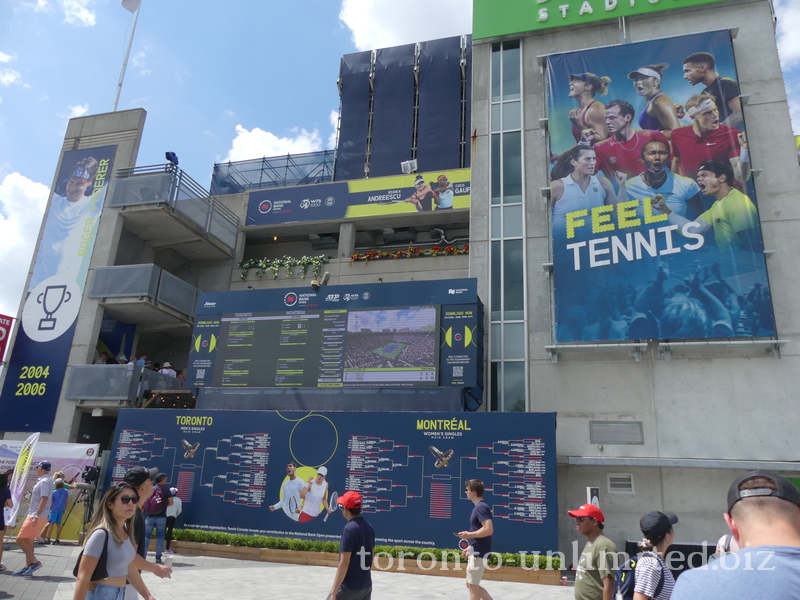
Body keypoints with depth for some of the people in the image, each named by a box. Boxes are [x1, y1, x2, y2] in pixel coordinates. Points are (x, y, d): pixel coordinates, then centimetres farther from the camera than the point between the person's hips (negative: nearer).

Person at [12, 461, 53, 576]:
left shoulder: (44, 482, -17)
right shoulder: (47, 480, 13)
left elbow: (44, 499, -25)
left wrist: (36, 516, -27)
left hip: (35, 516, -10)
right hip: (33, 515, 10)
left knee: (20, 539, -6)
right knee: (28, 541, 13)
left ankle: (35, 562, -3)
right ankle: (28, 567, 18)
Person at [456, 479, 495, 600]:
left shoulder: (481, 507, -17)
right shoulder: (479, 507, 14)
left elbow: (488, 530, -27)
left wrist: (469, 535, -19)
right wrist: (470, 547, 19)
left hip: (479, 554, -10)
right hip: (476, 552, 10)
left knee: (473, 585, 0)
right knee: (471, 584, 16)